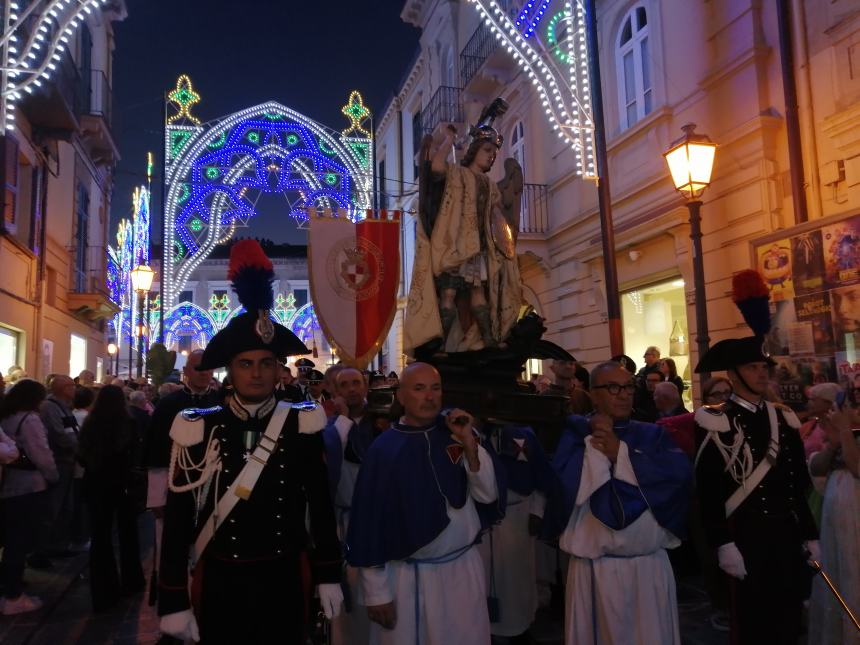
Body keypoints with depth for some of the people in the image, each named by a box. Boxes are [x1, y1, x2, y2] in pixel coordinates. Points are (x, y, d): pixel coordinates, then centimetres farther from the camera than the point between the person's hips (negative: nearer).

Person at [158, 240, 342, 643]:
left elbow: (320, 505, 1)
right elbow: (177, 520, -6)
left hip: (283, 582, 1)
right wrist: (174, 603, -7)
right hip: (219, 584, 0)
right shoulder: (198, 431, -9)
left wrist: (328, 576, 4)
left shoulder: (302, 427, -6)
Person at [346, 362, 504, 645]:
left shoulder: (457, 433, -2)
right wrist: (376, 592, -5)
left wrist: (470, 444, -18)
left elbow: (488, 494, -6)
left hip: (464, 569, 2)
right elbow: (370, 519, -6)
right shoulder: (384, 448, -9)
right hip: (406, 576, -2)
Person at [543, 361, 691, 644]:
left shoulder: (652, 435, 6)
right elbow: (560, 485, -15)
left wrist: (621, 452, -14)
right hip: (592, 568, -2)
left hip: (649, 566, 2)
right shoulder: (575, 435, -1)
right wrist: (593, 444, -14)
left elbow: (680, 471, -13)